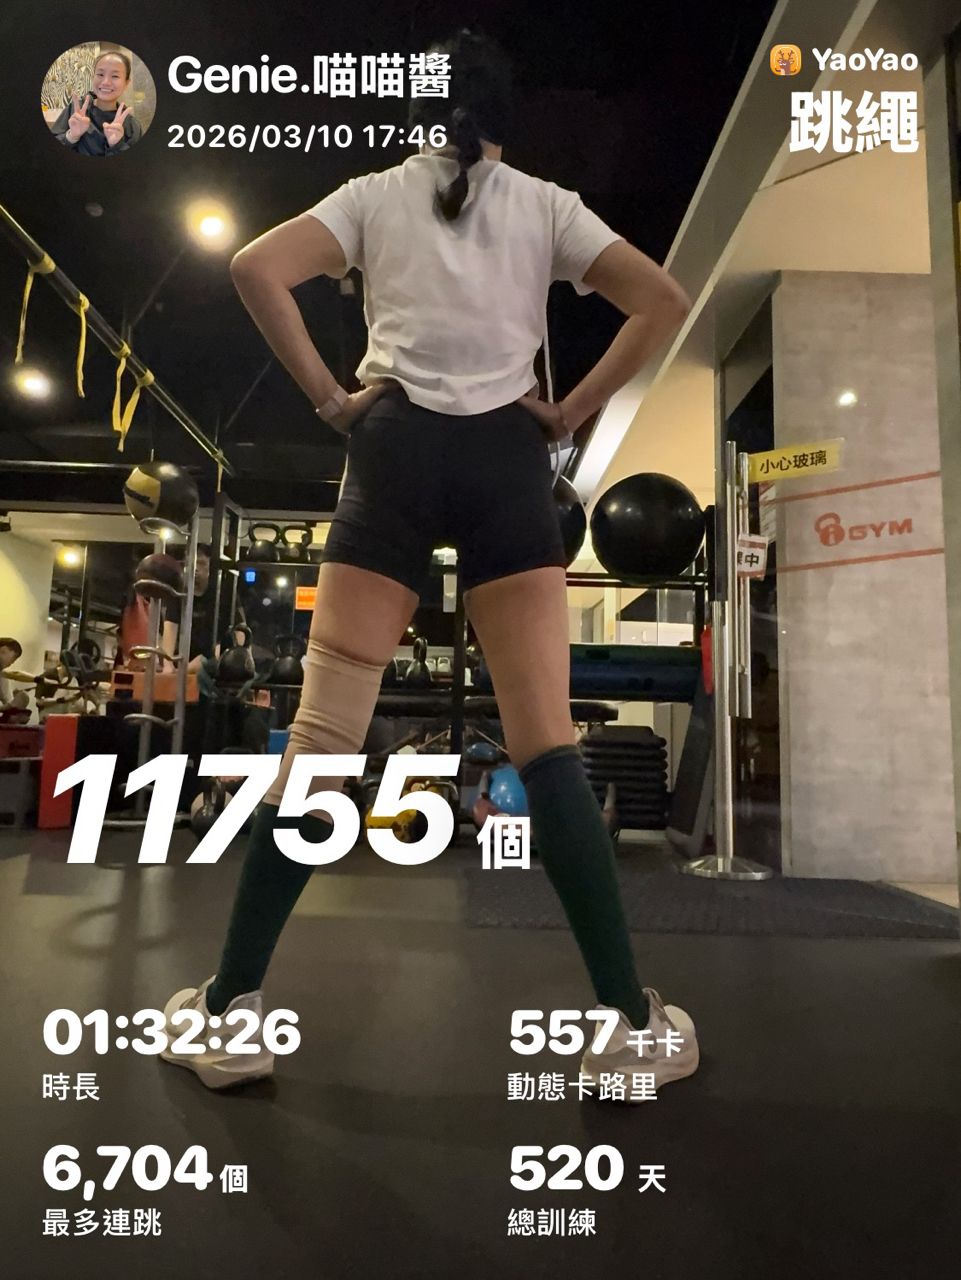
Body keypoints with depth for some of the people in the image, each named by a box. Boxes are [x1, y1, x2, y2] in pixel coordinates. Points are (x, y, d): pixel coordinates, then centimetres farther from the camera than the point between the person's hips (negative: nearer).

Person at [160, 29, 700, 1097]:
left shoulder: (375, 195, 18)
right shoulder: (548, 205, 18)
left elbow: (255, 269, 3)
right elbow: (663, 302, 6)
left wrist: (327, 397, 5)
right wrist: (572, 413, 5)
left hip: (395, 449, 0)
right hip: (507, 458, 1)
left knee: (322, 734, -3)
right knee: (544, 740, -5)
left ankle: (232, 1008, 3)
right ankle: (631, 1021, -1)